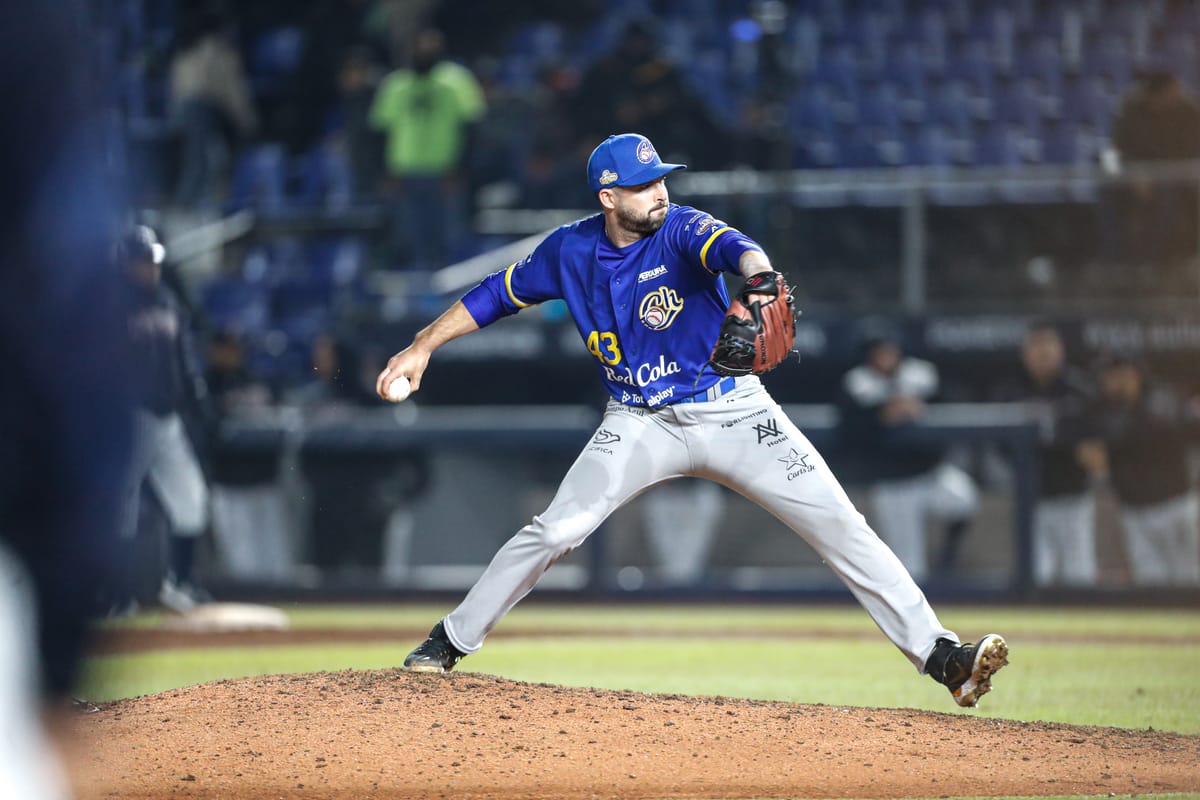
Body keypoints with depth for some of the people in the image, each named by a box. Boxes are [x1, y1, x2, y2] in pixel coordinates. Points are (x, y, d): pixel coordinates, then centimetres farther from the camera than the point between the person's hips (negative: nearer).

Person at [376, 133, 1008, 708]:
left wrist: (761, 281, -62)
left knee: (843, 528, -11)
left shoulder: (682, 230, -16)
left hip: (733, 412, -2)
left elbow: (733, 249, -39)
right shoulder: (571, 250, -4)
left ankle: (939, 655, -11)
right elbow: (498, 293, 10)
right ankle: (451, 641, 6)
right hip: (639, 423, 2)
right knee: (554, 531, -12)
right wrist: (424, 345, 3)